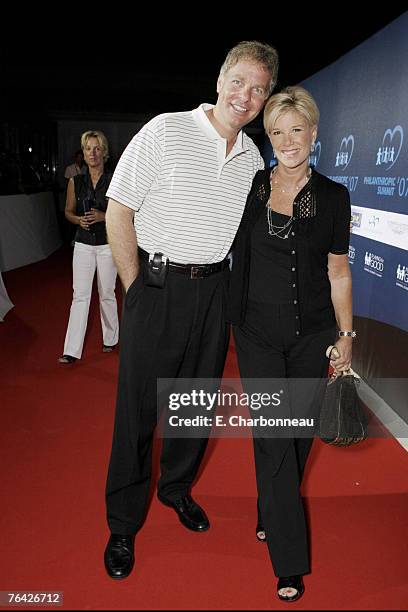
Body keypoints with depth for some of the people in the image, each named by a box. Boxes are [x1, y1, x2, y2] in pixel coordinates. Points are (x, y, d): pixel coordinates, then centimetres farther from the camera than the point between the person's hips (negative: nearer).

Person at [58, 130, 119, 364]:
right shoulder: (76, 182, 4)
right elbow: (68, 211, 12)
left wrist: (103, 216, -17)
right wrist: (79, 220, -10)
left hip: (107, 244, -2)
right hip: (83, 244, 2)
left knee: (107, 294, 8)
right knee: (80, 295, -2)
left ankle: (111, 338, 29)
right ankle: (72, 350, 1)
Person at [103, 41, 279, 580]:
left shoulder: (253, 159, 8)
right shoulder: (165, 132, -6)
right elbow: (118, 211, -7)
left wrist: (221, 286, 10)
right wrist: (138, 288, -8)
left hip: (215, 289, 5)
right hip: (157, 285, -4)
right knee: (138, 405, 3)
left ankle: (176, 487, 40)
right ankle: (123, 524, 22)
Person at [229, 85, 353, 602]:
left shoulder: (333, 197, 1)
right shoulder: (252, 187, 0)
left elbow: (338, 273, 4)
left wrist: (345, 335, 4)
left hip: (312, 335, 1)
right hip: (258, 332, -1)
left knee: (298, 431, 12)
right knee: (273, 437, -1)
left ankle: (272, 514, 41)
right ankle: (289, 562, 15)